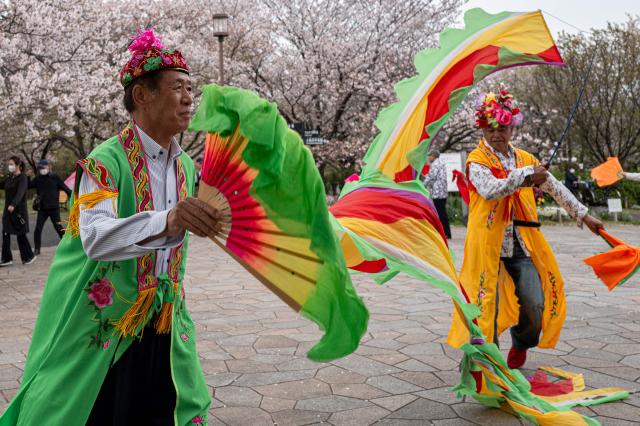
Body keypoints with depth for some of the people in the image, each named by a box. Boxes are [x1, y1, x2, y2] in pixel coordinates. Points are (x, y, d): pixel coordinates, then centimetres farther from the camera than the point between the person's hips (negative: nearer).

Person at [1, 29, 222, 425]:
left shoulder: (187, 166, 3)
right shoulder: (106, 161, -16)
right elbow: (96, 237, -34)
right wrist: (167, 221, -49)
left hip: (164, 327, 6)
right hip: (102, 325, -5)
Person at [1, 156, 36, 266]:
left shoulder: (23, 178, -11)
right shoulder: (9, 178, 11)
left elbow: (20, 193, -26)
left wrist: (13, 205, -40)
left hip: (19, 210, -7)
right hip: (8, 209, 7)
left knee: (21, 234, 1)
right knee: (5, 234, 2)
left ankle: (29, 256, 16)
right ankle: (6, 258, 6)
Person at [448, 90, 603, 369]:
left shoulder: (526, 159, 13)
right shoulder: (477, 160, -3)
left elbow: (556, 189, 21)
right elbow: (490, 190, -22)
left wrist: (584, 215, 22)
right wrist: (525, 176, -21)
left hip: (522, 244, 4)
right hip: (488, 244, -4)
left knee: (535, 304, 1)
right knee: (487, 303, -5)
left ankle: (521, 344, 31)